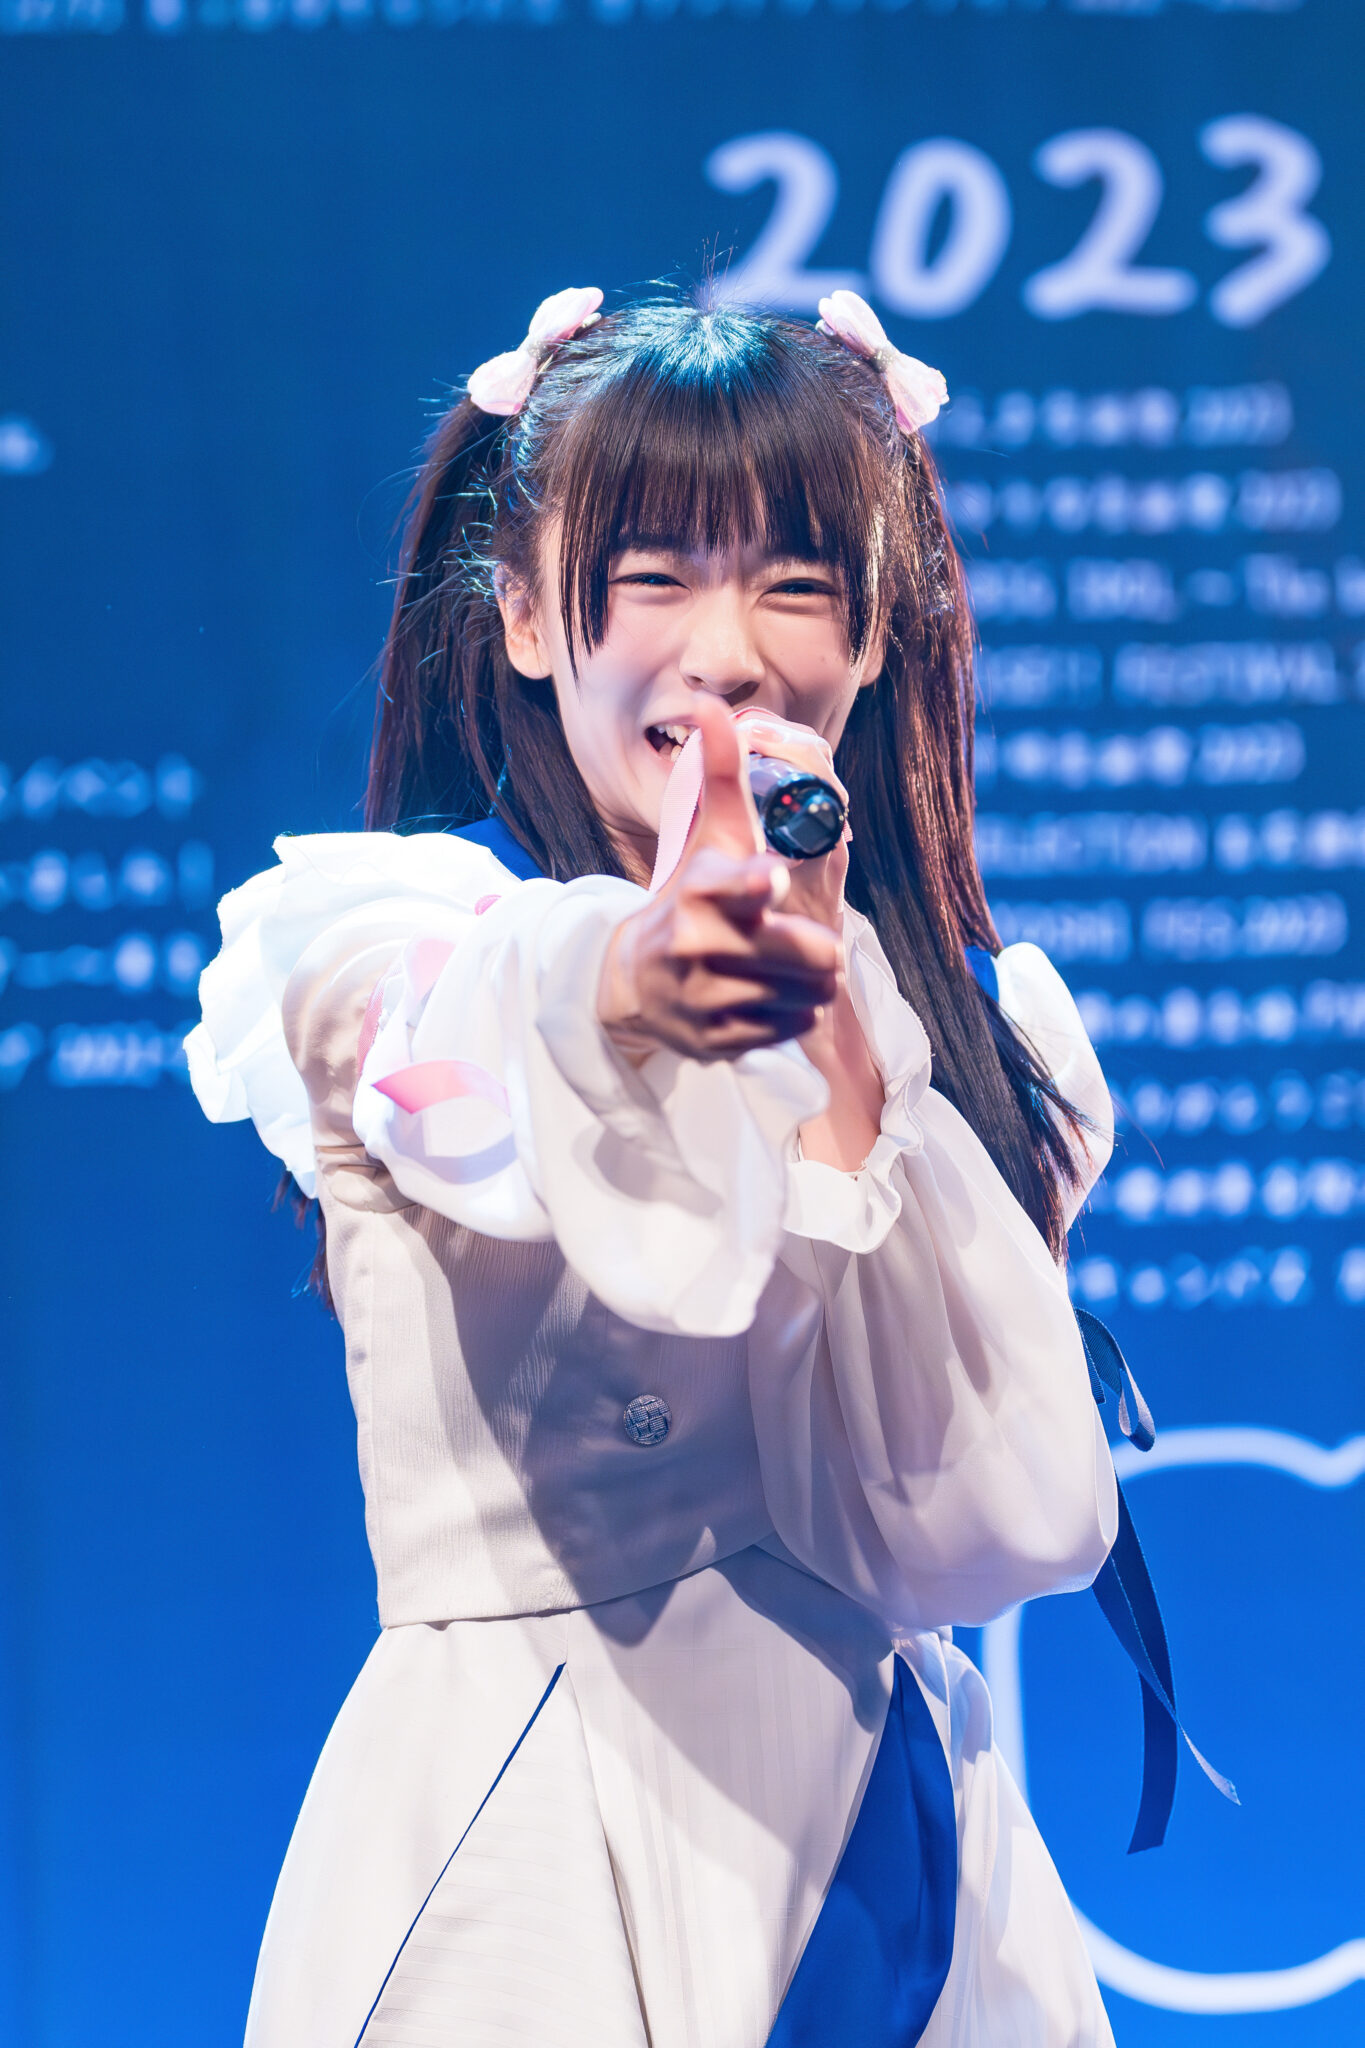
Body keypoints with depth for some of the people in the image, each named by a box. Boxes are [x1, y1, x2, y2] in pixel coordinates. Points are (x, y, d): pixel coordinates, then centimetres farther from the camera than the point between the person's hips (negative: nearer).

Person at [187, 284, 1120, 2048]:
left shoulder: (956, 1016, 7)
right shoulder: (392, 945, -5)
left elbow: (992, 1527, -6)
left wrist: (838, 1061, -16)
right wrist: (608, 990, -52)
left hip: (878, 1836, 4)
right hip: (540, 1827, -4)